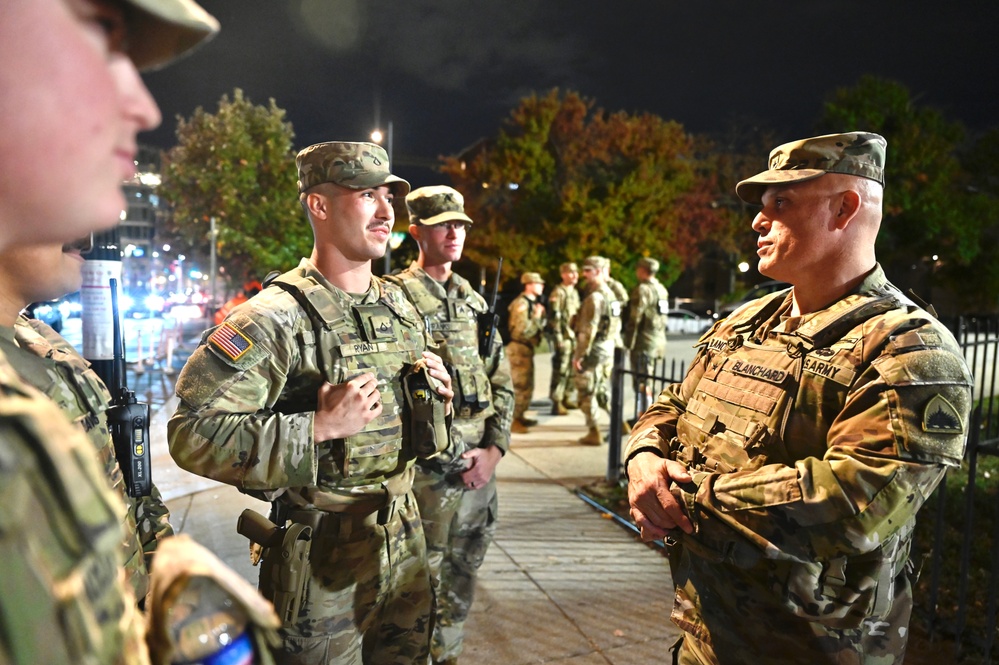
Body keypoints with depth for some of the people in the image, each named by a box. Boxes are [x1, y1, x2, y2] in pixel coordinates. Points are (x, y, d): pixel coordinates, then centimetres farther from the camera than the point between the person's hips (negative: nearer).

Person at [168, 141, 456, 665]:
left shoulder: (399, 304, 7)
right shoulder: (276, 315, -18)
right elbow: (192, 433, -23)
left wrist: (436, 397, 0)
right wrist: (318, 427, -28)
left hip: (403, 539, 7)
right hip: (323, 551, -6)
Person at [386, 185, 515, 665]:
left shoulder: (476, 301, 11)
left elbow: (502, 383, 12)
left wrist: (494, 449, 0)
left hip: (480, 464, 6)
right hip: (428, 468, -6)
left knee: (461, 578, 18)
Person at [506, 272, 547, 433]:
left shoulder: (533, 302, 14)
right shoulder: (521, 303, -18)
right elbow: (522, 329, -27)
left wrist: (540, 317, 3)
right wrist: (537, 317, -16)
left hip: (527, 347, 10)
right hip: (519, 348, -10)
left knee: (527, 384, 16)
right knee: (520, 384, -7)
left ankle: (520, 416, 27)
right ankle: (513, 420, -1)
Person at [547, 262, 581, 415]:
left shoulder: (575, 292, 16)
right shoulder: (558, 293, -11)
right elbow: (554, 317, -16)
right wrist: (558, 337, -20)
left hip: (574, 336, 9)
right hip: (563, 337, -9)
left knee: (572, 369, 14)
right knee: (560, 371, -6)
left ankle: (569, 399, 25)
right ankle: (557, 403, -2)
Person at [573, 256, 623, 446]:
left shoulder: (595, 297, -18)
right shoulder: (611, 294, 11)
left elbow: (588, 330, -22)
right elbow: (617, 325, 16)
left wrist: (578, 354, -18)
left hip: (594, 349, -9)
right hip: (609, 348, 9)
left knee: (587, 392, 1)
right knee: (603, 390, 19)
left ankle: (594, 433, 7)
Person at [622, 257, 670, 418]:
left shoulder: (642, 289, -14)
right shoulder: (662, 289, 14)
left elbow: (635, 319, -18)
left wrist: (629, 344, -15)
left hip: (644, 342, -9)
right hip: (658, 341, 9)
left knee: (641, 382, -4)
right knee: (645, 380, 17)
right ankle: (643, 414, 24)